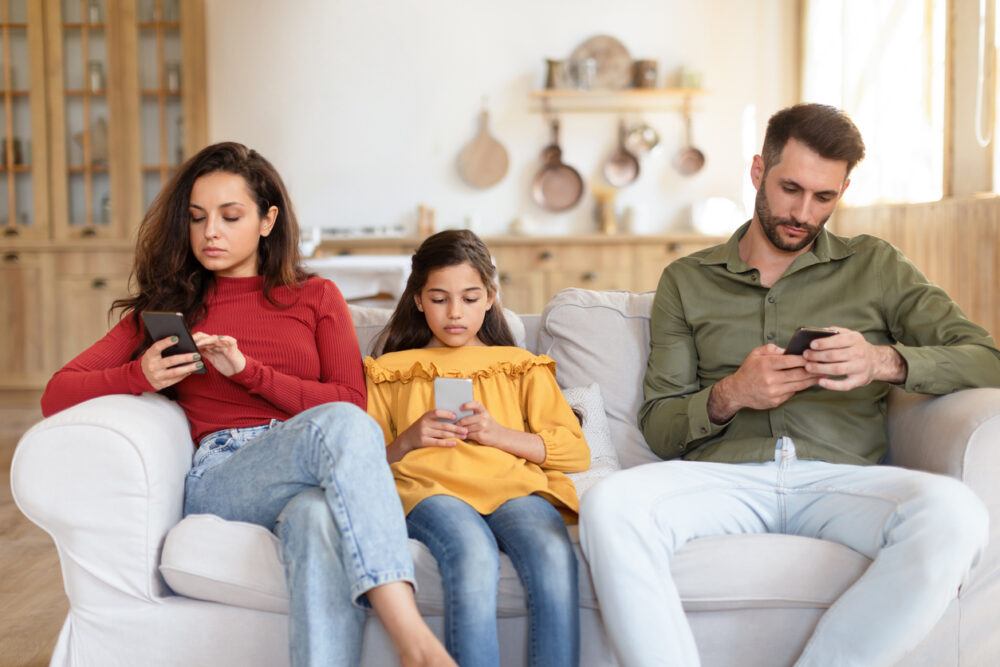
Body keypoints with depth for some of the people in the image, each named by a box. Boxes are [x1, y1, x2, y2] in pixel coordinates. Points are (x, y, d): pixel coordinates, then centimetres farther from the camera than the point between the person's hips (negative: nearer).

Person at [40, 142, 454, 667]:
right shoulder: (168, 305, 23)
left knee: (319, 518, -41)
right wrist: (141, 376, -5)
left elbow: (353, 401, 6)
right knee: (339, 426, -36)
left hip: (313, 478, 1)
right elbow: (56, 395, 16)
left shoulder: (316, 298, 22)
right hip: (217, 478, -1)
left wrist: (248, 370, -5)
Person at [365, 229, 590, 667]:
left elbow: (576, 452, 17)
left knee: (554, 556, -37)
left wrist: (500, 434, 1)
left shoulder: (521, 367, 29)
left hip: (511, 482, 1)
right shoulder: (392, 371, 28)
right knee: (474, 557, -39)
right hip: (430, 487, -1)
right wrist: (406, 442, 2)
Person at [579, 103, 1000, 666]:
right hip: (724, 477, 0)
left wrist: (886, 362, -10)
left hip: (841, 478, 1)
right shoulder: (687, 281, 18)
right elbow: (658, 426, 13)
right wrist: (728, 396, -8)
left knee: (955, 513, -33)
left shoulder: (875, 267, 18)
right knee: (609, 505, -33)